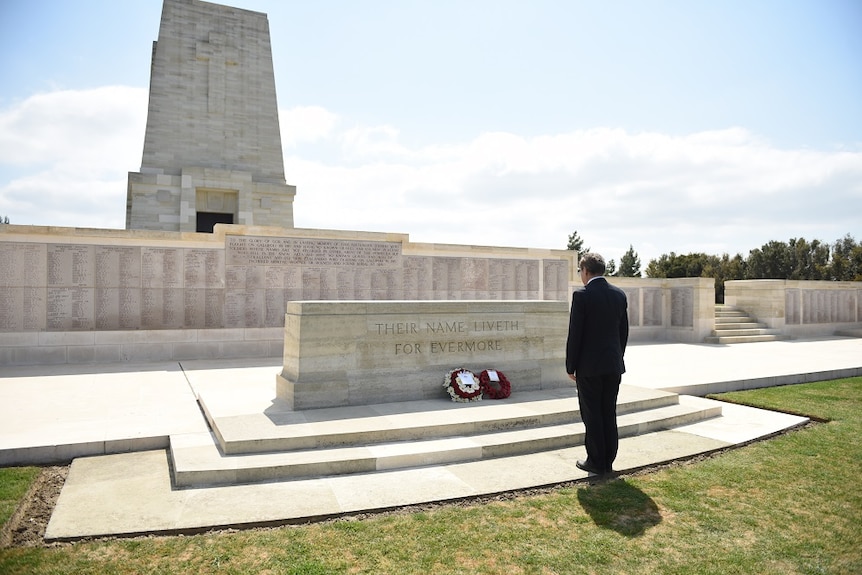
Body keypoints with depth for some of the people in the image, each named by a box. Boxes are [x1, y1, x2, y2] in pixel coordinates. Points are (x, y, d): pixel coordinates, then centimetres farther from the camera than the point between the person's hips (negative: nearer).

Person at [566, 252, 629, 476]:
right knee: (609, 414, 13)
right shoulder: (619, 294, 6)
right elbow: (624, 331, 10)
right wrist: (617, 357, 19)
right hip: (614, 365, 6)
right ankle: (608, 461, 21)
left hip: (589, 366, -6)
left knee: (592, 415, 4)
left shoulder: (582, 295, -13)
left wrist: (570, 366, -5)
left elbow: (575, 334, -13)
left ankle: (596, 462, 11)